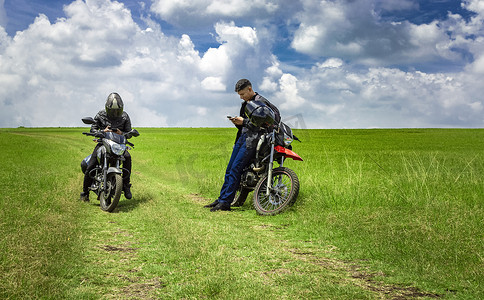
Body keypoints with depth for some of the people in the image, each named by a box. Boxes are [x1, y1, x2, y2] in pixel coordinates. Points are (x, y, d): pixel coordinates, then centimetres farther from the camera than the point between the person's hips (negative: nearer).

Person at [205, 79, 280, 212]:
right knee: (229, 169, 6)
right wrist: (237, 123, 3)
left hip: (252, 139, -9)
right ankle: (221, 199, 12)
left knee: (235, 169, -15)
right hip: (242, 137, 9)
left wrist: (244, 122, -14)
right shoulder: (245, 104, 20)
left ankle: (225, 203, -14)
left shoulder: (261, 102, -7)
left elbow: (261, 124, -15)